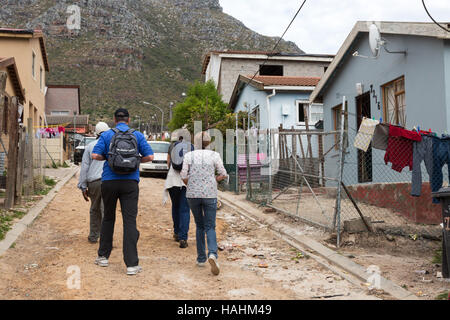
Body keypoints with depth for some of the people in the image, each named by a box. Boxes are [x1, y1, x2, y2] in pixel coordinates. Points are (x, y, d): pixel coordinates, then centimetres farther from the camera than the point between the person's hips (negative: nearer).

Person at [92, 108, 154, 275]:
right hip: (130, 182, -1)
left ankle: (103, 256, 27)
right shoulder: (138, 135, 5)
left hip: (109, 182, 1)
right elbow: (149, 156, -2)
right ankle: (131, 264, -7)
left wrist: (107, 157, 13)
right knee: (130, 221, -3)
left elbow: (95, 155, -6)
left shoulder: (107, 135, 3)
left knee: (108, 218, 18)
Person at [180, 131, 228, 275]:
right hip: (210, 195, -1)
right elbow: (223, 174, -2)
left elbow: (184, 176, -4)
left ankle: (201, 258, 19)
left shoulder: (189, 155, 1)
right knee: (210, 227, 3)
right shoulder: (214, 155, 1)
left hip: (192, 194, 1)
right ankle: (212, 254, -22)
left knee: (199, 226, 17)